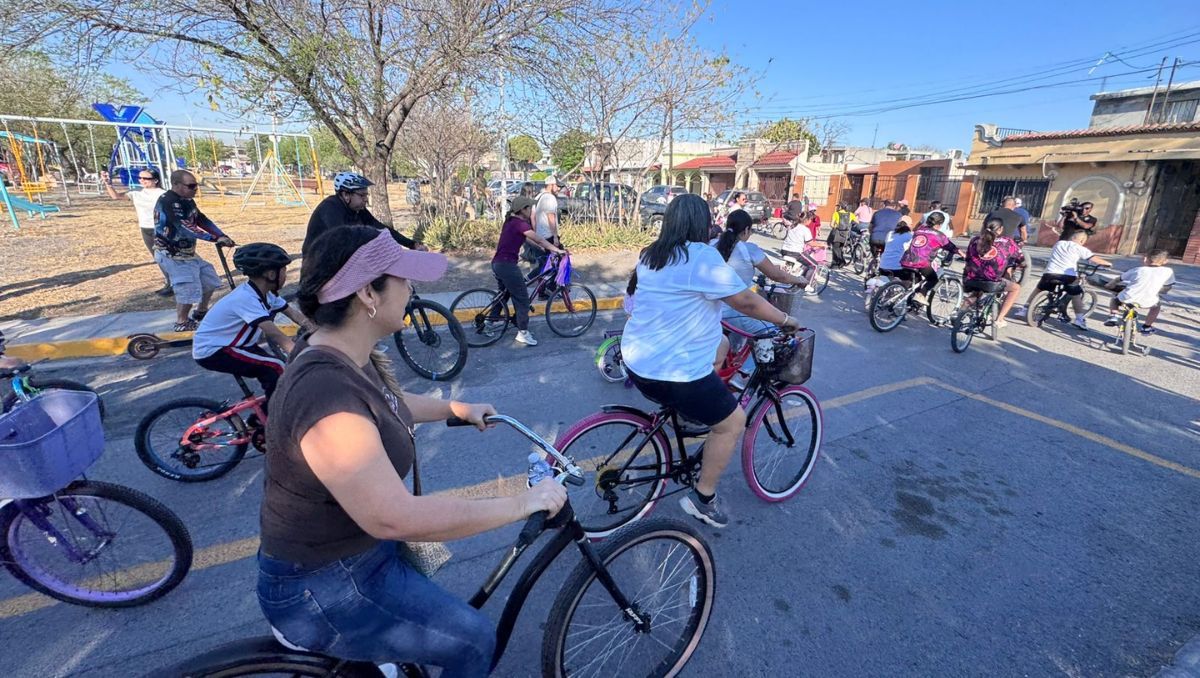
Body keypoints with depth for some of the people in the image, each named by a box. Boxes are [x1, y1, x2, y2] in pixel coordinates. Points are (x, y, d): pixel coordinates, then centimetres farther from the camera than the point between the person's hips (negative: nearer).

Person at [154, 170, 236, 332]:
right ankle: (182, 323, 12)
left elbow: (202, 219, 6)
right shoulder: (168, 202, -23)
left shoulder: (187, 200, 5)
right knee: (188, 289, -7)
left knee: (210, 280, 16)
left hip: (187, 252, 9)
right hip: (171, 255, -9)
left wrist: (222, 236, -8)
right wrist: (216, 238, -35)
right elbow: (187, 228, -32)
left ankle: (200, 313, 33)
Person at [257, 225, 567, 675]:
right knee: (474, 640, -1)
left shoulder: (347, 356, -5)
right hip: (323, 589, -9)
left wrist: (457, 408, 18)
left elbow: (388, 403, 16)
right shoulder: (327, 395, -36)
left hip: (356, 542, 9)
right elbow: (396, 518, -39)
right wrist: (521, 504, -32)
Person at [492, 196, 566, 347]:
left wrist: (543, 248, 26)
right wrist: (558, 250, -8)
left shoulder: (511, 221, 15)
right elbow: (539, 239, -13)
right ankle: (522, 333, 4)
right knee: (523, 299, -2)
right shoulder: (520, 223, -14)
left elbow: (525, 238, 24)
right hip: (507, 265, -10)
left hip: (498, 263, 10)